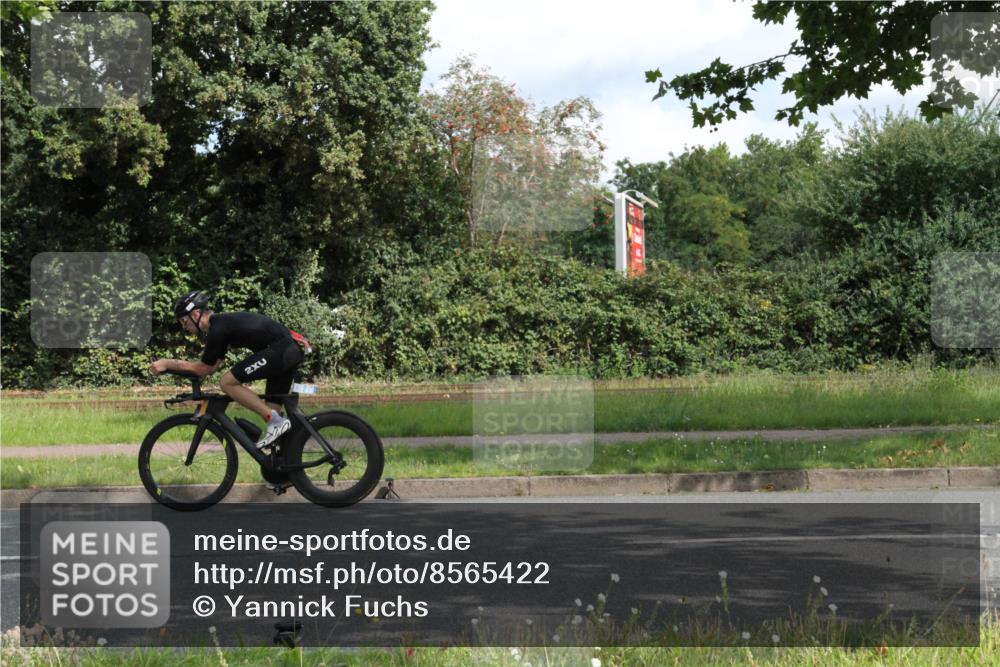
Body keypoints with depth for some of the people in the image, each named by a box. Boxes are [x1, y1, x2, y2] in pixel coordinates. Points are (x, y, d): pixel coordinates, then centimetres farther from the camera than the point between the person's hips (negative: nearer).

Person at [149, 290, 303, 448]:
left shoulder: (218, 328, -9)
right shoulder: (223, 322, 20)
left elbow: (205, 369, -3)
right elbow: (212, 367, 24)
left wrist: (168, 363, 3)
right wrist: (174, 365, 20)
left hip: (279, 350, -10)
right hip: (292, 350, 10)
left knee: (228, 382, -10)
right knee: (270, 410, 11)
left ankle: (276, 422, -13)